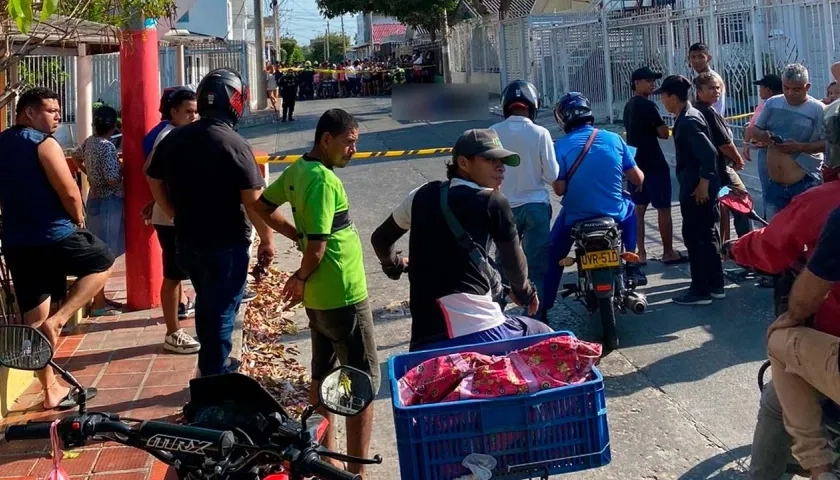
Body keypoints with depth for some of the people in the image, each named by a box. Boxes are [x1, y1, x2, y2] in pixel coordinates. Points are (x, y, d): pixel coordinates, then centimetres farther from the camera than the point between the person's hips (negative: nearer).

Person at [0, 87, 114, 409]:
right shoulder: (43, 143, -13)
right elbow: (70, 193, -16)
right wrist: (79, 220, 2)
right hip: (53, 236, -7)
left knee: (34, 318, 11)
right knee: (104, 262, 17)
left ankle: (51, 390, 18)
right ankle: (58, 319, -1)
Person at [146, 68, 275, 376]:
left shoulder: (173, 138, 2)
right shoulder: (234, 143, -18)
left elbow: (154, 181, 13)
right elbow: (253, 200, -19)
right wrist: (267, 239, -7)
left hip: (187, 240, 7)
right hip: (227, 243, -6)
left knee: (206, 304, 23)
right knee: (221, 311, 5)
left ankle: (213, 366, 36)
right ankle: (214, 378, 12)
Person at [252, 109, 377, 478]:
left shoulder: (296, 170, 4)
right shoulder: (324, 180, -22)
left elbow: (262, 206, 18)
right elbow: (317, 246, -24)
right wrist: (301, 278, -6)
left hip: (318, 296, 9)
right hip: (343, 296, -9)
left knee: (323, 374, 18)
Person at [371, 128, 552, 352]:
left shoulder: (422, 195, 16)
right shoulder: (493, 203, 3)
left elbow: (380, 238, 28)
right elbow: (514, 263, 12)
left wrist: (394, 265, 50)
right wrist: (525, 291, 34)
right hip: (478, 331, -5)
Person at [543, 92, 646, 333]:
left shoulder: (560, 146, -8)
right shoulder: (614, 139, 0)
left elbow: (559, 189, -10)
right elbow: (638, 179, 4)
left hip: (576, 217, -2)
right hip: (614, 213, 2)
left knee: (553, 256, 22)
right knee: (629, 207, 35)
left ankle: (543, 307, 19)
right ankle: (632, 264, 26)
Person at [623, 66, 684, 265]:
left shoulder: (628, 106, 13)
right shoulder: (648, 105, -15)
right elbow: (664, 133, -14)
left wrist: (650, 131, 9)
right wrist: (656, 130, 4)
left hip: (635, 163, 9)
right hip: (654, 164, -8)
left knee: (638, 209, 8)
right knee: (663, 209, 0)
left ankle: (641, 253, 9)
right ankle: (668, 252, 5)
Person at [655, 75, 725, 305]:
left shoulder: (688, 121, -19)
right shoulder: (688, 116, 12)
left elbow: (709, 152, -26)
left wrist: (703, 184, -22)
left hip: (696, 189, -10)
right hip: (700, 187, 10)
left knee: (694, 237, -3)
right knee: (707, 236, 15)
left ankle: (700, 290, 3)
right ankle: (715, 285, 23)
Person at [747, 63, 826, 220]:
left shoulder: (818, 109, -8)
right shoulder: (772, 103, 5)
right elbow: (753, 130, 13)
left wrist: (801, 147, -23)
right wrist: (762, 135, -11)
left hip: (806, 184, -4)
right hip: (774, 184, 4)